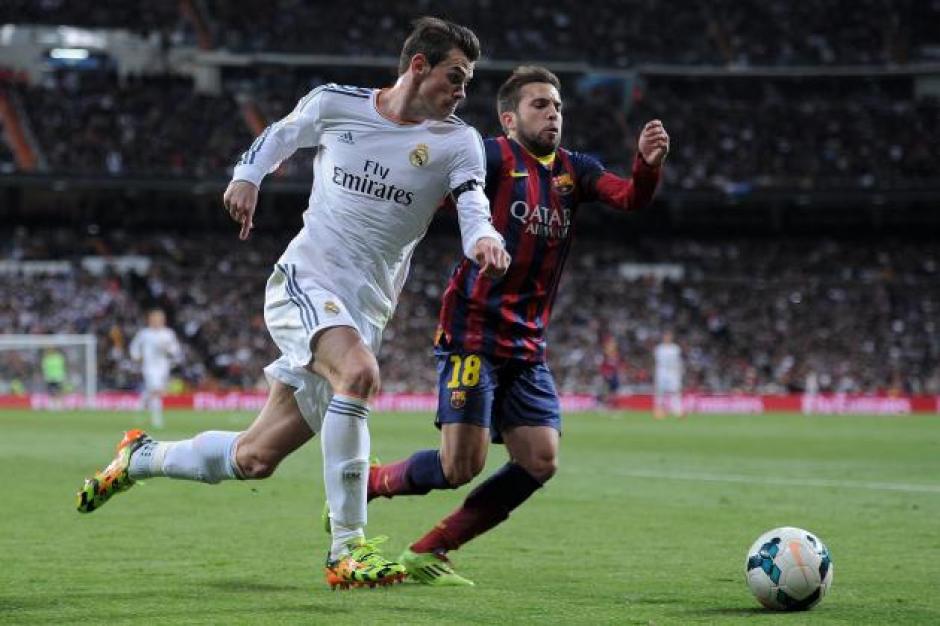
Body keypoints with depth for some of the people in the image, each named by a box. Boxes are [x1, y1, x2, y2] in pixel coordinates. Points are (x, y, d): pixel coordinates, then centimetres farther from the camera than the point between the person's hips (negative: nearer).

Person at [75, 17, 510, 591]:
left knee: (255, 459, 5)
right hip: (304, 281, -3)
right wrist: (248, 175, 5)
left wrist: (485, 239, -37)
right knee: (360, 372, -35)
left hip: (364, 310, 3)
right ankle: (347, 548, -31)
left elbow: (474, 205, -15)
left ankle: (142, 458, 35)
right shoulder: (334, 104, 0)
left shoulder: (458, 142, 0)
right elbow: (280, 135, 20)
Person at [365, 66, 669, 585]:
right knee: (462, 466, -13)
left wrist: (649, 163, -24)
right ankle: (367, 484, 15)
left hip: (528, 345, 7)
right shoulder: (494, 158, -6)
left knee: (539, 463, -3)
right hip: (474, 333, -7)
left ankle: (428, 553, 8)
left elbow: (630, 197, -3)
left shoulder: (574, 170, 12)